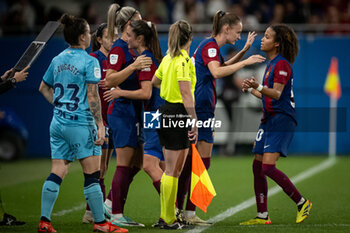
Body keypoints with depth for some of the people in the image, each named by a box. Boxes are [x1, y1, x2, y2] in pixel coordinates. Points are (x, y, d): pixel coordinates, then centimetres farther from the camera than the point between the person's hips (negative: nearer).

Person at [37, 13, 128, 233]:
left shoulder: (57, 60, 10)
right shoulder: (89, 61, -10)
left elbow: (44, 88, 21)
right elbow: (93, 97, -14)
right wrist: (100, 125, -12)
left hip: (58, 122, 7)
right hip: (80, 124, -7)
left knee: (57, 172, 7)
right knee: (92, 175, 0)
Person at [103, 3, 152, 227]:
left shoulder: (132, 48, 16)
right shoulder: (118, 49, -12)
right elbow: (110, 80, -22)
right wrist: (133, 66, -29)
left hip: (134, 111, 10)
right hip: (122, 110, -10)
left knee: (136, 163, 10)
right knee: (125, 163, -7)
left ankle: (110, 203, 19)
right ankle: (117, 214, -1)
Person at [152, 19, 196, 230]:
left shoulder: (168, 58, 11)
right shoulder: (183, 60, -15)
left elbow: (154, 82, 26)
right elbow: (186, 93, -21)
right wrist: (194, 121, -23)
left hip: (166, 112, 9)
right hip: (179, 114, -9)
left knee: (171, 170, 16)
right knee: (173, 171, -4)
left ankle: (165, 215, 19)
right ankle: (169, 220, -1)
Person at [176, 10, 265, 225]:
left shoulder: (212, 46, 19)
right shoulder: (210, 45, -11)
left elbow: (224, 67, 39)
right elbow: (217, 72, -28)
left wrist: (244, 51, 28)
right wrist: (246, 62, -25)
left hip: (199, 109, 10)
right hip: (200, 109, -10)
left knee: (190, 163, 10)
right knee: (202, 161, -9)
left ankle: (178, 210, 12)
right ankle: (189, 213, -9)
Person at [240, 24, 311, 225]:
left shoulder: (282, 64, -11)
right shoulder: (271, 64, 19)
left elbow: (276, 94, -23)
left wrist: (258, 87, -37)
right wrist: (251, 90, 22)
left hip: (281, 119, -10)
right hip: (269, 119, 10)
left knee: (268, 167, -17)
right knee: (258, 167, 6)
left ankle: (302, 203, -3)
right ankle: (262, 216, 12)